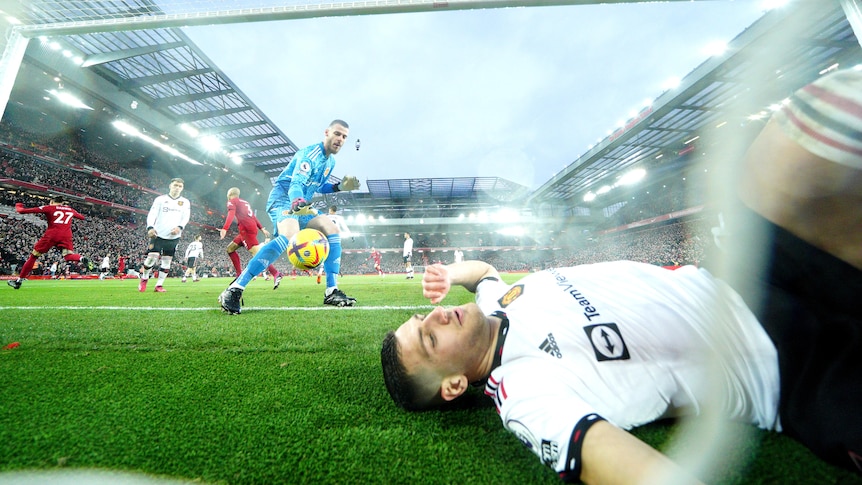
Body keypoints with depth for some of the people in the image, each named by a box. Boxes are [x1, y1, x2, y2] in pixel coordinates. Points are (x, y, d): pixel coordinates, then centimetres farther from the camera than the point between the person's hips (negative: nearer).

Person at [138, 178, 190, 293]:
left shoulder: (185, 202, 10)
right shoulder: (160, 199, 5)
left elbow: (186, 217, 2)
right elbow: (152, 214, -4)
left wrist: (180, 227, -17)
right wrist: (150, 227, -20)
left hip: (173, 237, 1)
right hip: (158, 235, -1)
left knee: (167, 261, 2)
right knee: (152, 257, -9)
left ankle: (159, 285, 11)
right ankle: (144, 278, 17)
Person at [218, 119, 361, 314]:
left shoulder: (330, 162, 12)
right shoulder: (310, 154, -15)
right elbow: (295, 184, -30)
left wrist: (339, 186, 9)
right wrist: (298, 204, -51)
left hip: (302, 206, 9)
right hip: (282, 198, -9)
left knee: (332, 230, -7)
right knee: (289, 235, -36)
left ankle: (331, 292, -7)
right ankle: (234, 289, -30)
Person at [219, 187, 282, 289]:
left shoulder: (232, 201, 6)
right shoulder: (245, 202, 29)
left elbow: (231, 215, -12)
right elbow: (253, 217, 26)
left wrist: (224, 229, -24)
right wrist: (262, 228, 23)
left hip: (246, 229, -8)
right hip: (252, 228, 8)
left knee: (257, 253, -18)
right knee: (230, 249, 18)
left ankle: (276, 274, -30)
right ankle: (240, 275, 12)